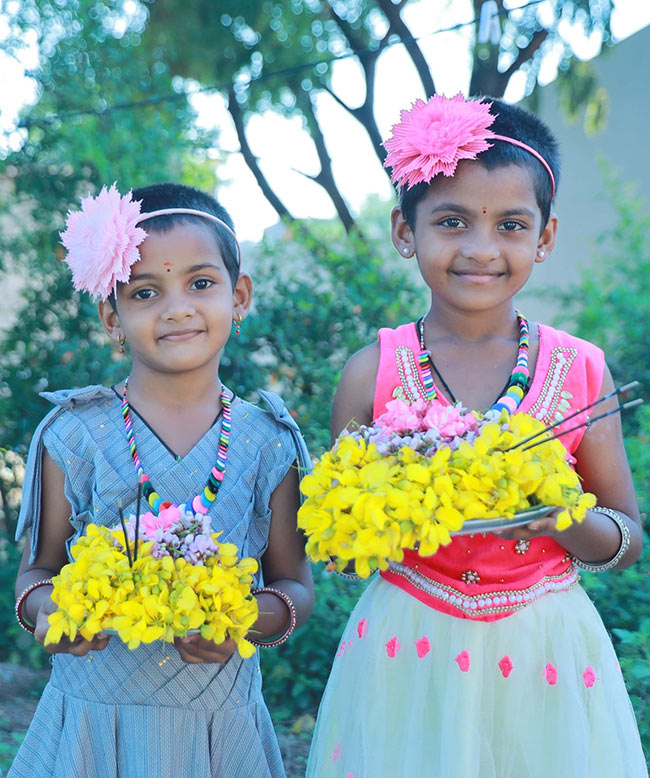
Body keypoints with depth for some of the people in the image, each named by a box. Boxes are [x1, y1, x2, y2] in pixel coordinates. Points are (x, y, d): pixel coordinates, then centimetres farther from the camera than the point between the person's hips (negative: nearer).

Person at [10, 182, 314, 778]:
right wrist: (47, 608, -19)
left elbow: (295, 584, 4)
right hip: (92, 718, 0)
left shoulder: (265, 443, -2)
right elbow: (37, 571, 3)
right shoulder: (75, 435, -3)